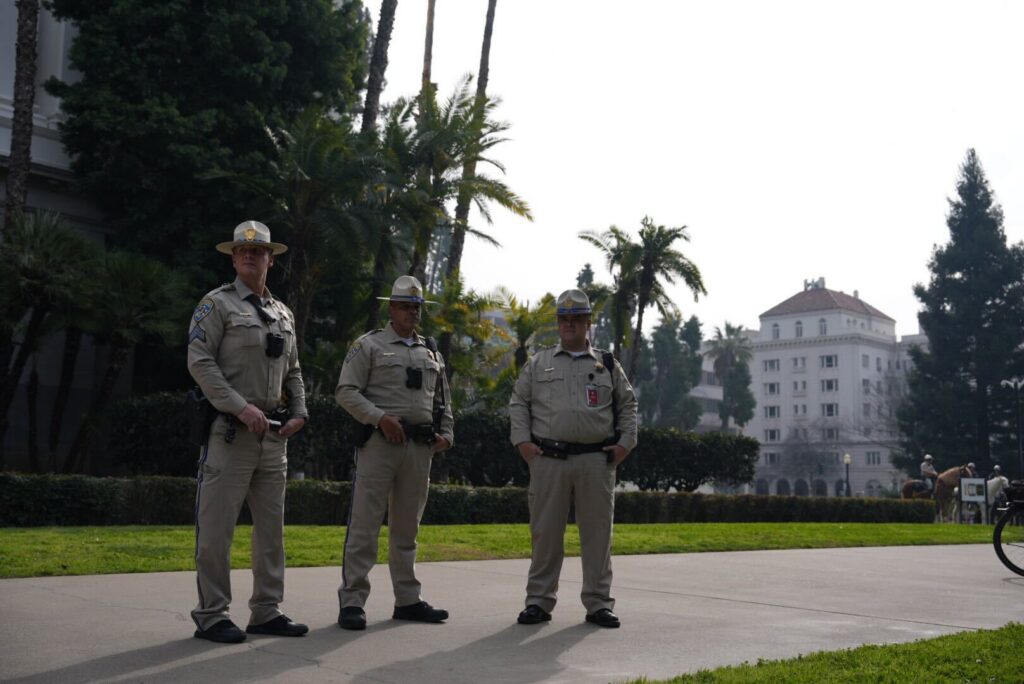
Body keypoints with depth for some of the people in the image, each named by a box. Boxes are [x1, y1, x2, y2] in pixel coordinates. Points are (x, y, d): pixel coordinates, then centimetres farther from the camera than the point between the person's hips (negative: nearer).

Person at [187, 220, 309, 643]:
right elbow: (199, 362, -12)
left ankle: (266, 612, 19)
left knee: (271, 526, 10)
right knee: (216, 528, -3)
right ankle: (211, 616, 5)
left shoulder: (283, 314, 17)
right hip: (230, 432, -6)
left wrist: (299, 413, 6)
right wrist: (242, 407, -19)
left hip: (274, 435, 7)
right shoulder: (217, 303, -2)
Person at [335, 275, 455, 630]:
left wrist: (447, 433, 7)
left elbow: (442, 399, 23)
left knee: (406, 527, 12)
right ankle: (352, 601, -2)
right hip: (379, 442, -5)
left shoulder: (432, 352, 19)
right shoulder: (369, 345, 2)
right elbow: (346, 391, -6)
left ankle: (408, 600, 18)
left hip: (420, 447, 5)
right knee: (364, 525, -6)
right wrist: (380, 418, -17)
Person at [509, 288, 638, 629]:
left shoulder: (607, 365, 14)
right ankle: (539, 601, 12)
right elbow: (518, 403, 11)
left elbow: (628, 405, 15)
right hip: (548, 460, 0)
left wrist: (626, 442, 3)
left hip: (596, 461, 1)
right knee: (545, 532, 3)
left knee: (597, 532, 3)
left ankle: (598, 603, 12)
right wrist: (522, 440, -2)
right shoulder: (538, 363, 12)